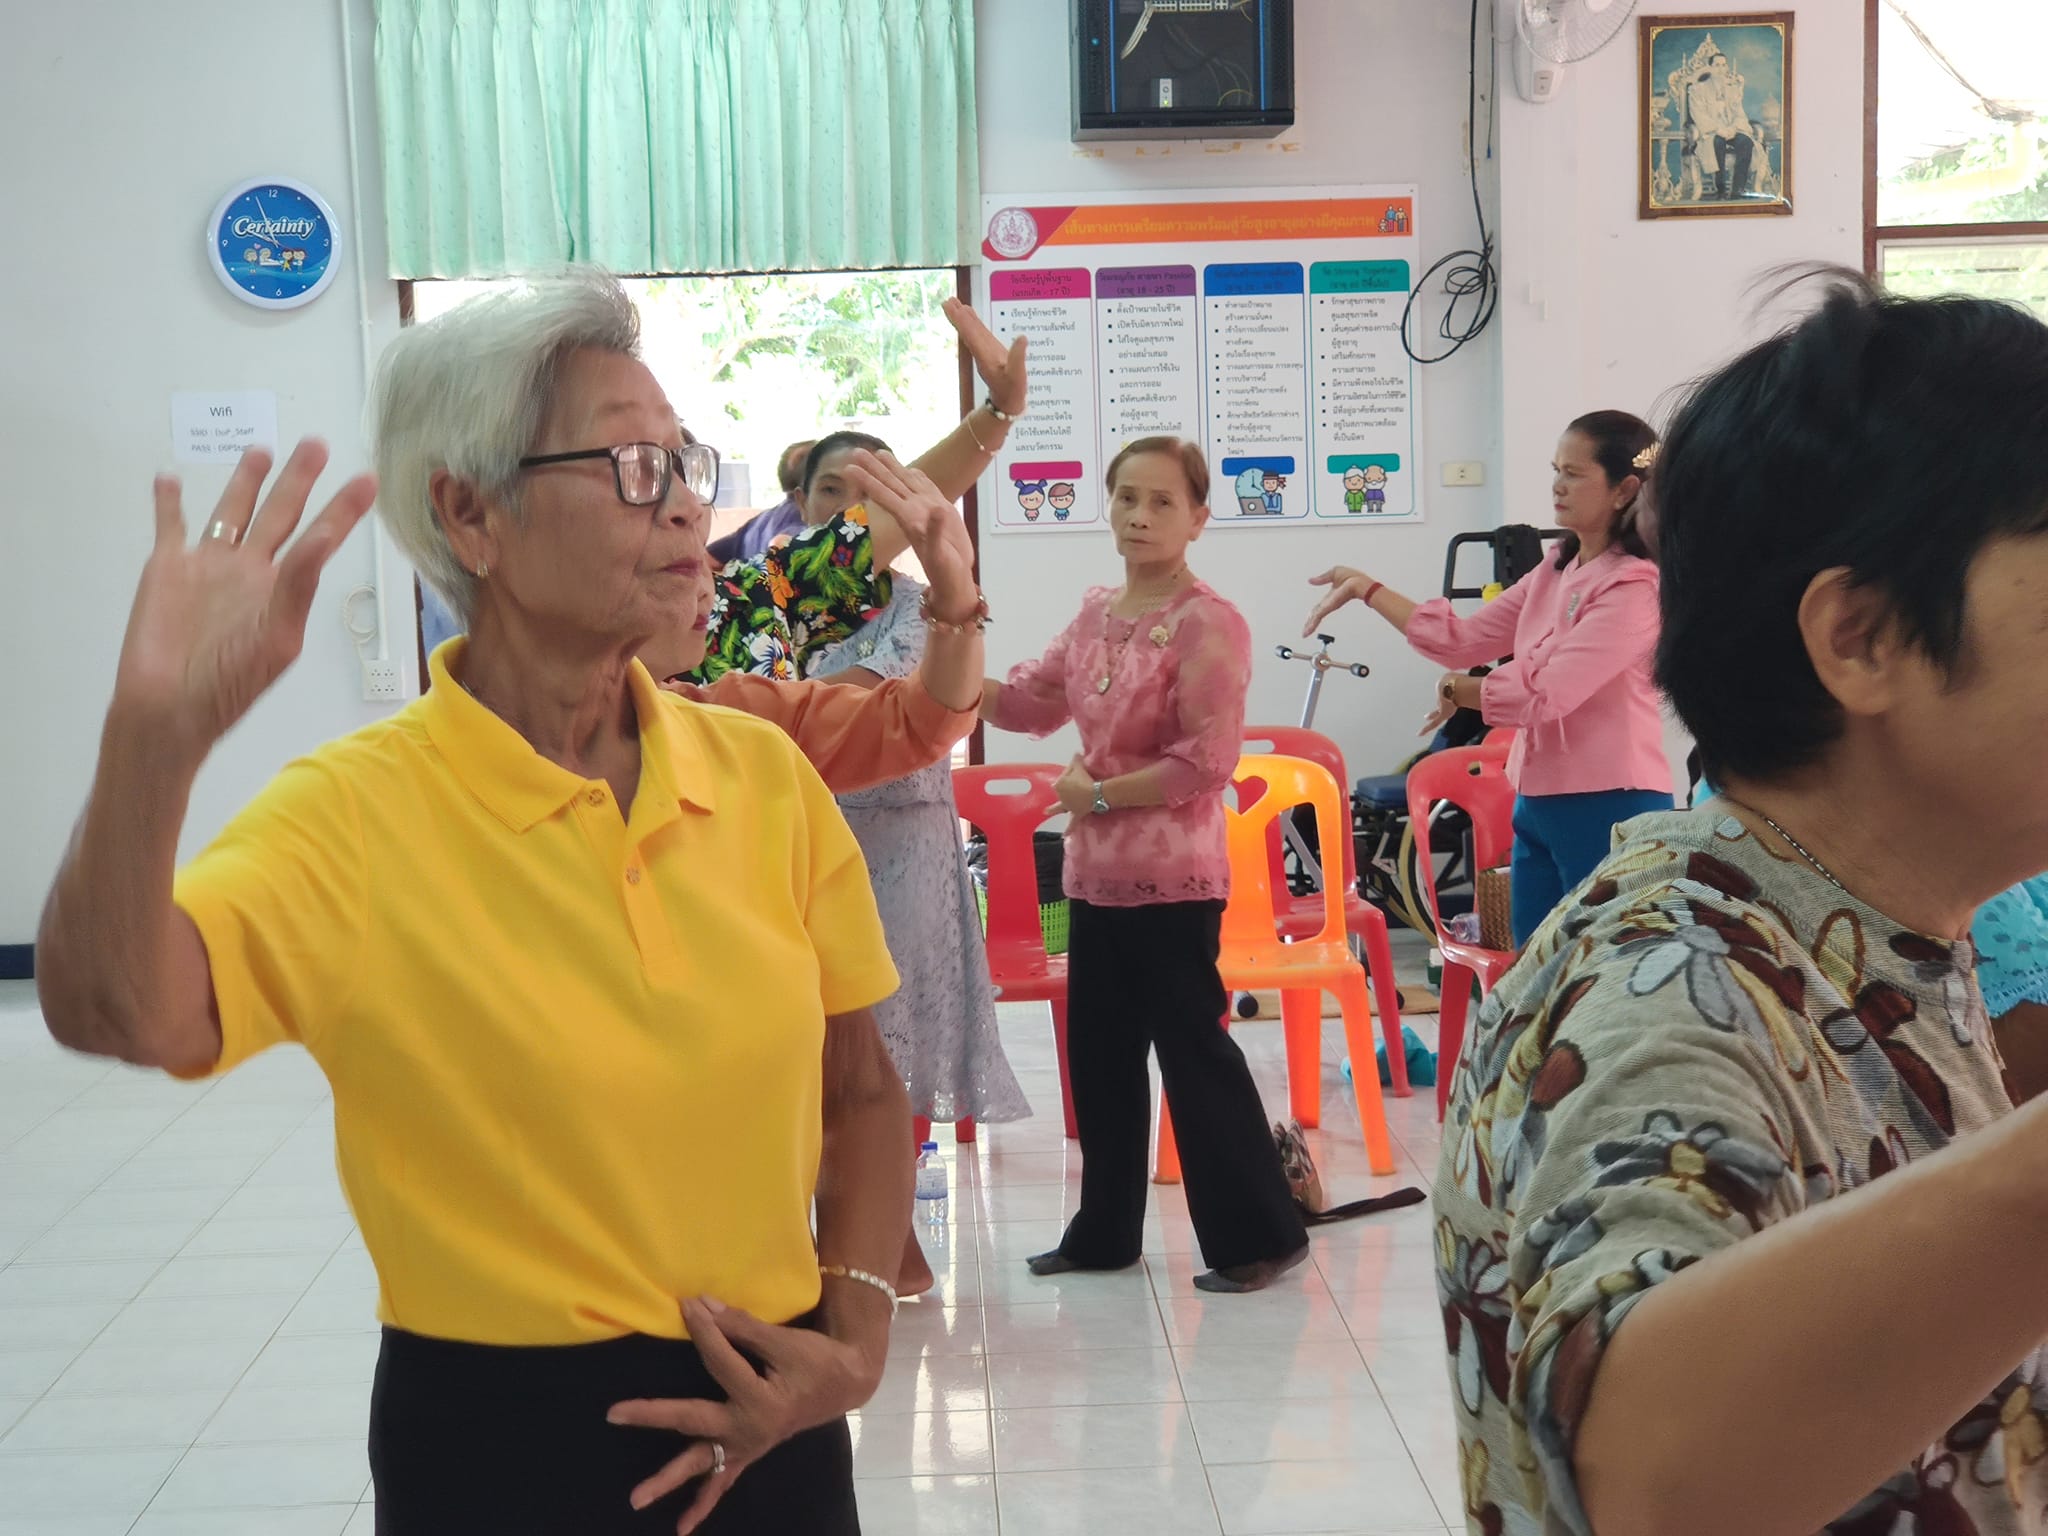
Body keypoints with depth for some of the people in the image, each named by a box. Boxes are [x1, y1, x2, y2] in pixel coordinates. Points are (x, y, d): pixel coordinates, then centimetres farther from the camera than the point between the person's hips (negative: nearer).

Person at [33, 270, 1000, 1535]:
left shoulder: (763, 773, -2)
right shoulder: (359, 811, -13)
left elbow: (861, 1092, 7)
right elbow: (115, 1016, -31)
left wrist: (857, 1337, -5)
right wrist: (160, 731, -44)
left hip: (764, 1428, 4)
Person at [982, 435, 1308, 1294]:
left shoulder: (1207, 624, -14)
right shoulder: (1097, 613, 10)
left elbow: (1207, 762, -18)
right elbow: (1031, 703, 14)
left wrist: (1098, 793, -13)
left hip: (1172, 875, -8)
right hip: (1096, 871, 8)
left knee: (1193, 1048, -1)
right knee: (1099, 1054, 16)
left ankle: (1258, 1235, 13)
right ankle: (1105, 1231, 30)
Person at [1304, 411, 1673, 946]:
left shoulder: (1636, 587, -16)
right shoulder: (1555, 573, 13)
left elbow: (1546, 694, -21)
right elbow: (1464, 639, 14)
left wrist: (1458, 690, -4)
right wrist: (1369, 590, 9)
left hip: (1608, 808, -9)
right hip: (1539, 803, 9)